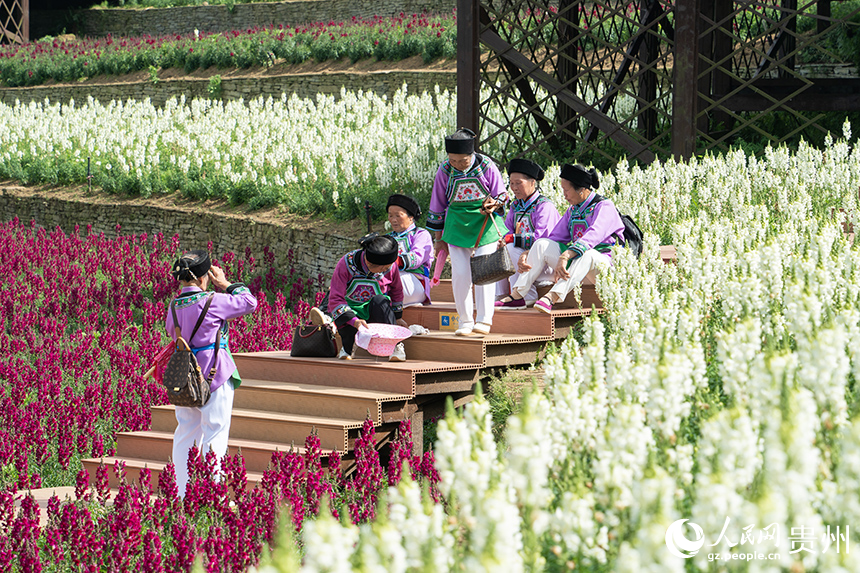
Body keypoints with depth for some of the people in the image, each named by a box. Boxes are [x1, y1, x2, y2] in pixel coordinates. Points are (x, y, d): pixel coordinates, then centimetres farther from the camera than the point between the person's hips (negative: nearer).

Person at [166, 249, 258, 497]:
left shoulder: (175, 305, 2)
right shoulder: (212, 302, -15)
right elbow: (249, 302, -2)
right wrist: (225, 284, 8)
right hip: (215, 375, -6)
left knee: (186, 432, 14)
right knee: (214, 435, 1)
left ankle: (183, 496, 17)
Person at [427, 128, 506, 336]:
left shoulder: (486, 167, -12)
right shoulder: (445, 171, -7)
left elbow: (501, 194, 0)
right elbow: (438, 205, 4)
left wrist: (493, 204, -24)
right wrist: (439, 238, 9)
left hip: (485, 225, -2)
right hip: (457, 225, 2)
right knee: (460, 273, -3)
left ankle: (484, 321, -5)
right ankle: (465, 322, 7)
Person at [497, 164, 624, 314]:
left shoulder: (604, 206, -12)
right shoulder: (573, 210, 14)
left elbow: (593, 236, -28)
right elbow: (556, 237, 14)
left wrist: (565, 257, -41)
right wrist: (527, 254, -3)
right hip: (575, 261, 7)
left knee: (586, 253, -40)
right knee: (542, 244, -10)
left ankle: (552, 296, -55)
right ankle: (516, 294, -18)